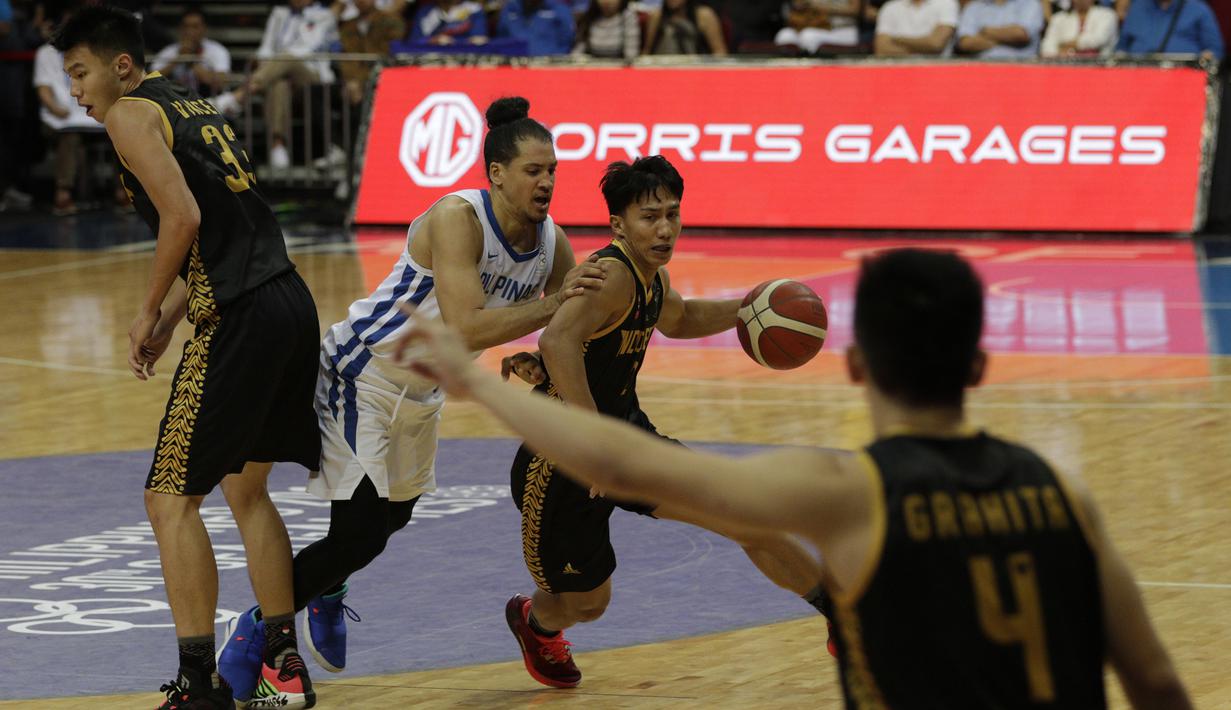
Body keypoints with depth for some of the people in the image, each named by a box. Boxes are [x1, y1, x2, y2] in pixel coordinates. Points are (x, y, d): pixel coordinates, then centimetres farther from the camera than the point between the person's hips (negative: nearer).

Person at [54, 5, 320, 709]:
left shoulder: (131, 114, -3)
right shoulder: (195, 107, 24)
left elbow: (183, 218, -16)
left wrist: (150, 313, -4)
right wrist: (170, 320, 19)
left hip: (239, 318, -9)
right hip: (292, 301, 9)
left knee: (173, 498, -2)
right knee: (247, 486, 22)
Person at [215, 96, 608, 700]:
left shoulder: (553, 244, -6)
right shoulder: (458, 218, -29)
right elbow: (467, 328, -37)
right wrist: (553, 303, -37)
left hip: (420, 392, 8)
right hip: (361, 372, -8)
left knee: (392, 515, 26)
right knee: (360, 534, -13)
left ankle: (325, 593, 55)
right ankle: (259, 626, 8)